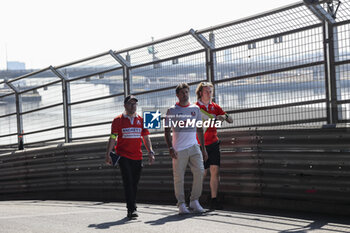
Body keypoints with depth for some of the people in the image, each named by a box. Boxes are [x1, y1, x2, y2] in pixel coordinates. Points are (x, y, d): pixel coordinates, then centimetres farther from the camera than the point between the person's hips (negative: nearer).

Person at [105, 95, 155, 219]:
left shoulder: (141, 120, 11)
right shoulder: (118, 120, 2)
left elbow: (146, 138, 14)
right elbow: (112, 138, 1)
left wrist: (150, 152, 3)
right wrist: (108, 154, -5)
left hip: (137, 157, 3)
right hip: (123, 156, -3)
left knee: (134, 184, 8)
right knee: (128, 183, -11)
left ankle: (131, 209, 20)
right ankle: (132, 209, -14)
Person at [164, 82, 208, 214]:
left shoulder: (195, 109, 12)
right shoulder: (172, 111, 3)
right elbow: (167, 131, 2)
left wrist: (203, 148, 12)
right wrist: (170, 148, -9)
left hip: (194, 146, 3)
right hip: (178, 149, -3)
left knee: (199, 172, -9)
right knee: (179, 177, -3)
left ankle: (194, 201, 3)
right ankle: (181, 204, 7)